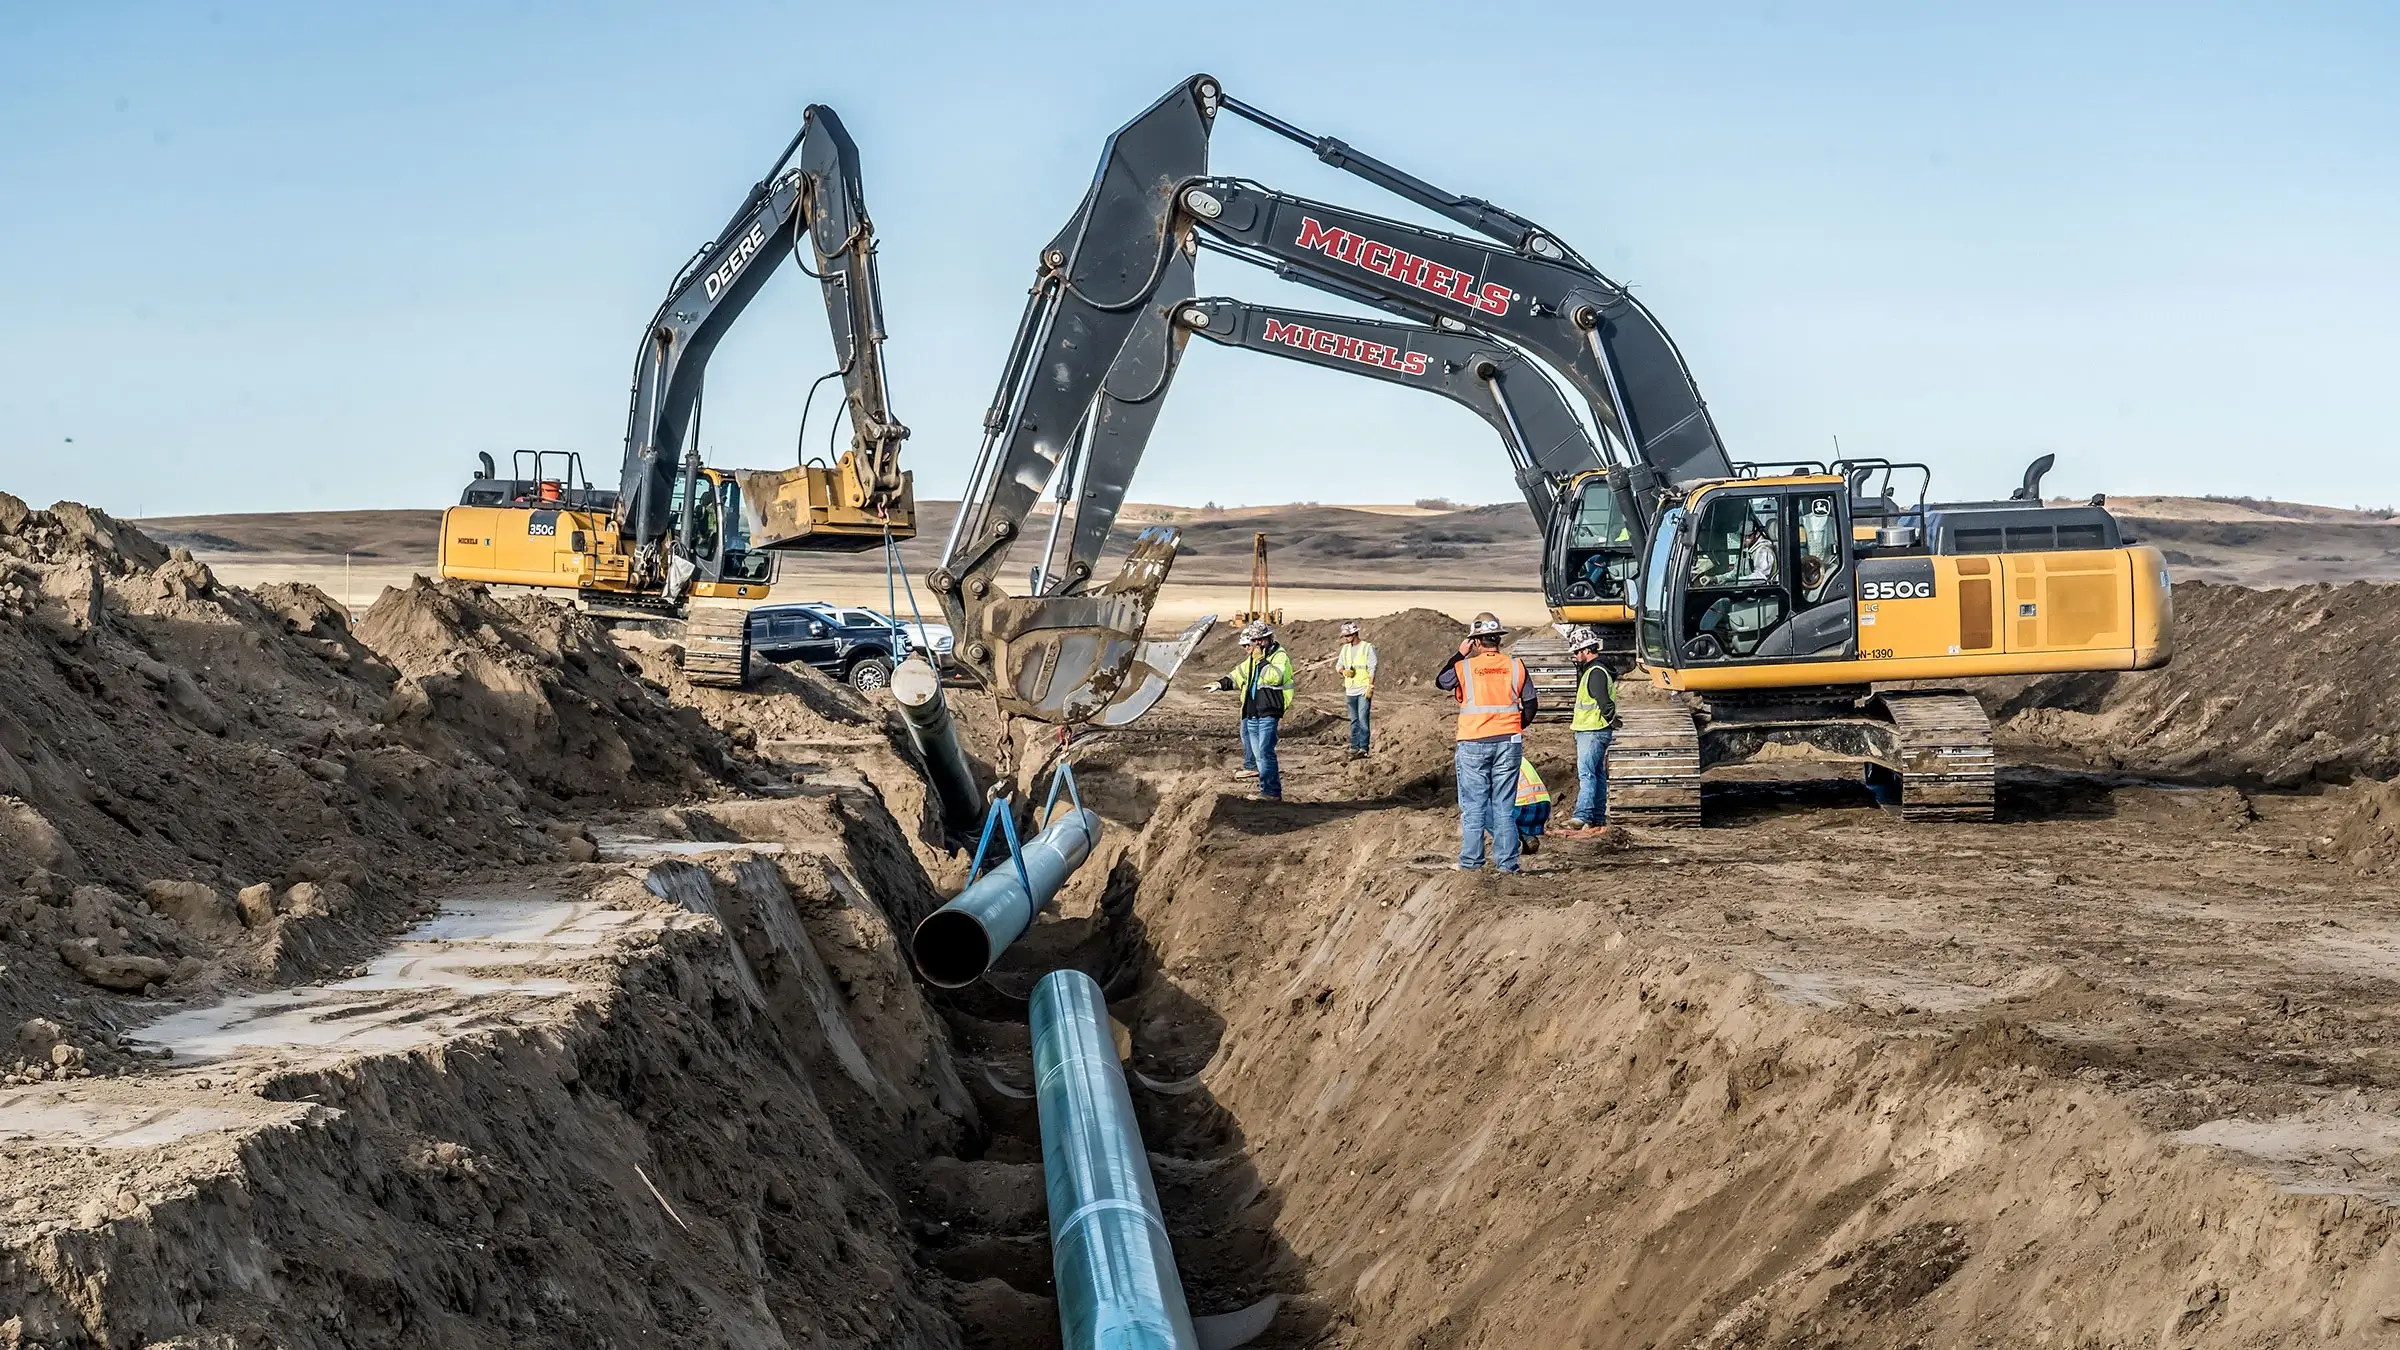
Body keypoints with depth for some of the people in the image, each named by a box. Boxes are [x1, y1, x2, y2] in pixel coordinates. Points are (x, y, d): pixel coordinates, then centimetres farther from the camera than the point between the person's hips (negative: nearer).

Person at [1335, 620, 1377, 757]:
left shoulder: (1367, 647, -7)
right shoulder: (1345, 648, 11)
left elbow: (1372, 669, -9)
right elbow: (1338, 665, 17)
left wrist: (1370, 687, -15)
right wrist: (1344, 671, -7)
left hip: (1364, 689, -6)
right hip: (1350, 690, 6)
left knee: (1363, 719, -12)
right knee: (1354, 720, 10)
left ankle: (1364, 748, -12)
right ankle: (1354, 747, 15)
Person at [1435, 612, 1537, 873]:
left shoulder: (1464, 667, -5)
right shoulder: (1515, 666, 2)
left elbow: (1440, 682, 14)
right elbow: (1530, 705, 6)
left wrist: (1459, 654, 18)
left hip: (1473, 744, -2)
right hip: (1509, 743, 2)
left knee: (1474, 805, 5)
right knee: (1504, 805, 6)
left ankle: (1471, 861, 6)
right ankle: (1507, 862, 6)